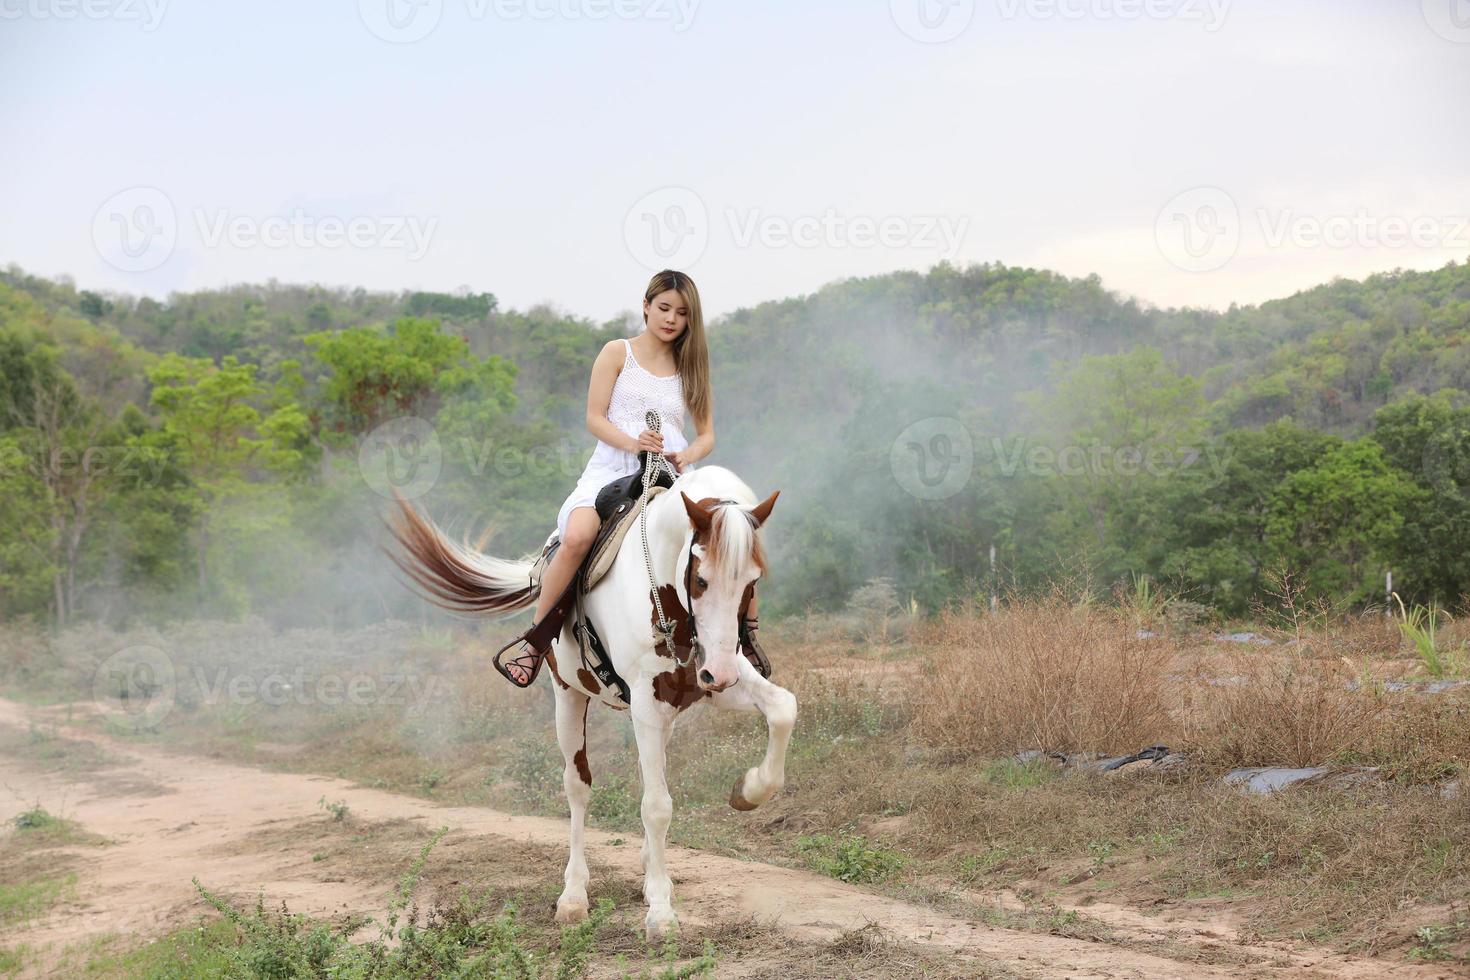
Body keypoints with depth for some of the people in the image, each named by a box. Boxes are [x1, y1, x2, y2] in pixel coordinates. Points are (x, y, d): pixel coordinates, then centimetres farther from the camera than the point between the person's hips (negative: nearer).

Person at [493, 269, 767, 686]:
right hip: (613, 468, -3)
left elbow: (707, 435, 13)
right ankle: (535, 637, -18)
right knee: (576, 538, -33)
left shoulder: (689, 366, 17)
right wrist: (632, 442, -20)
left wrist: (687, 456, -11)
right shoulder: (617, 353, 7)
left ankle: (748, 637, 4)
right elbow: (594, 418, 0)